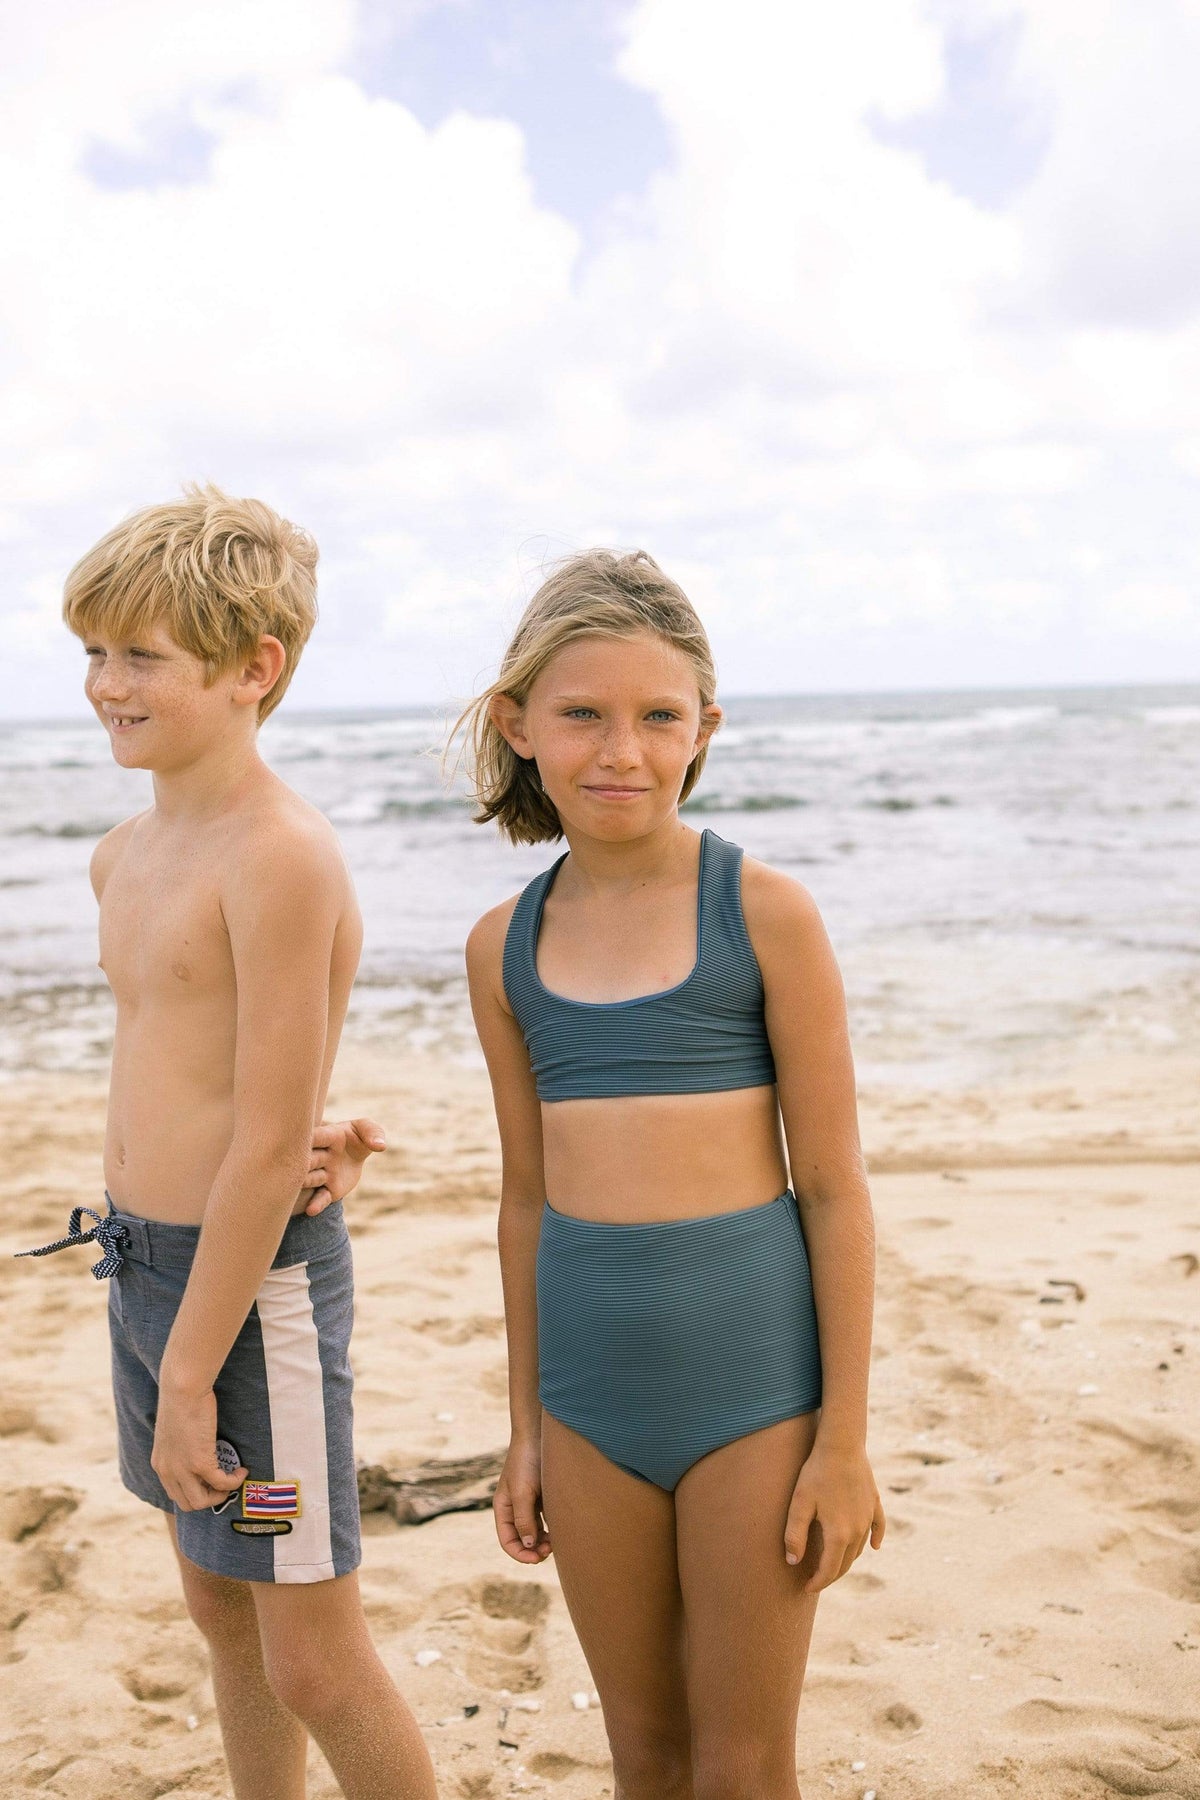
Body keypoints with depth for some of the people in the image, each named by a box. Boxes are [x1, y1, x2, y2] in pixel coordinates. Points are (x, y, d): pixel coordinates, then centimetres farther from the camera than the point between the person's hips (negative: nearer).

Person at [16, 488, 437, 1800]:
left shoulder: (282, 856, -20)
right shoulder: (124, 855, 7)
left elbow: (267, 1146, -21)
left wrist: (189, 1375, -17)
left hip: (256, 1277, -8)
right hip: (143, 1259, 9)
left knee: (313, 1664, 3)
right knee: (220, 1610, 23)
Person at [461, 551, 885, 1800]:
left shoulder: (764, 914, -10)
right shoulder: (506, 946, 3)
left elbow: (833, 1188, -7)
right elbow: (527, 1195, 10)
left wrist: (844, 1438, -8)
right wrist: (526, 1427, 13)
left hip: (753, 1380, -4)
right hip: (592, 1387, 4)